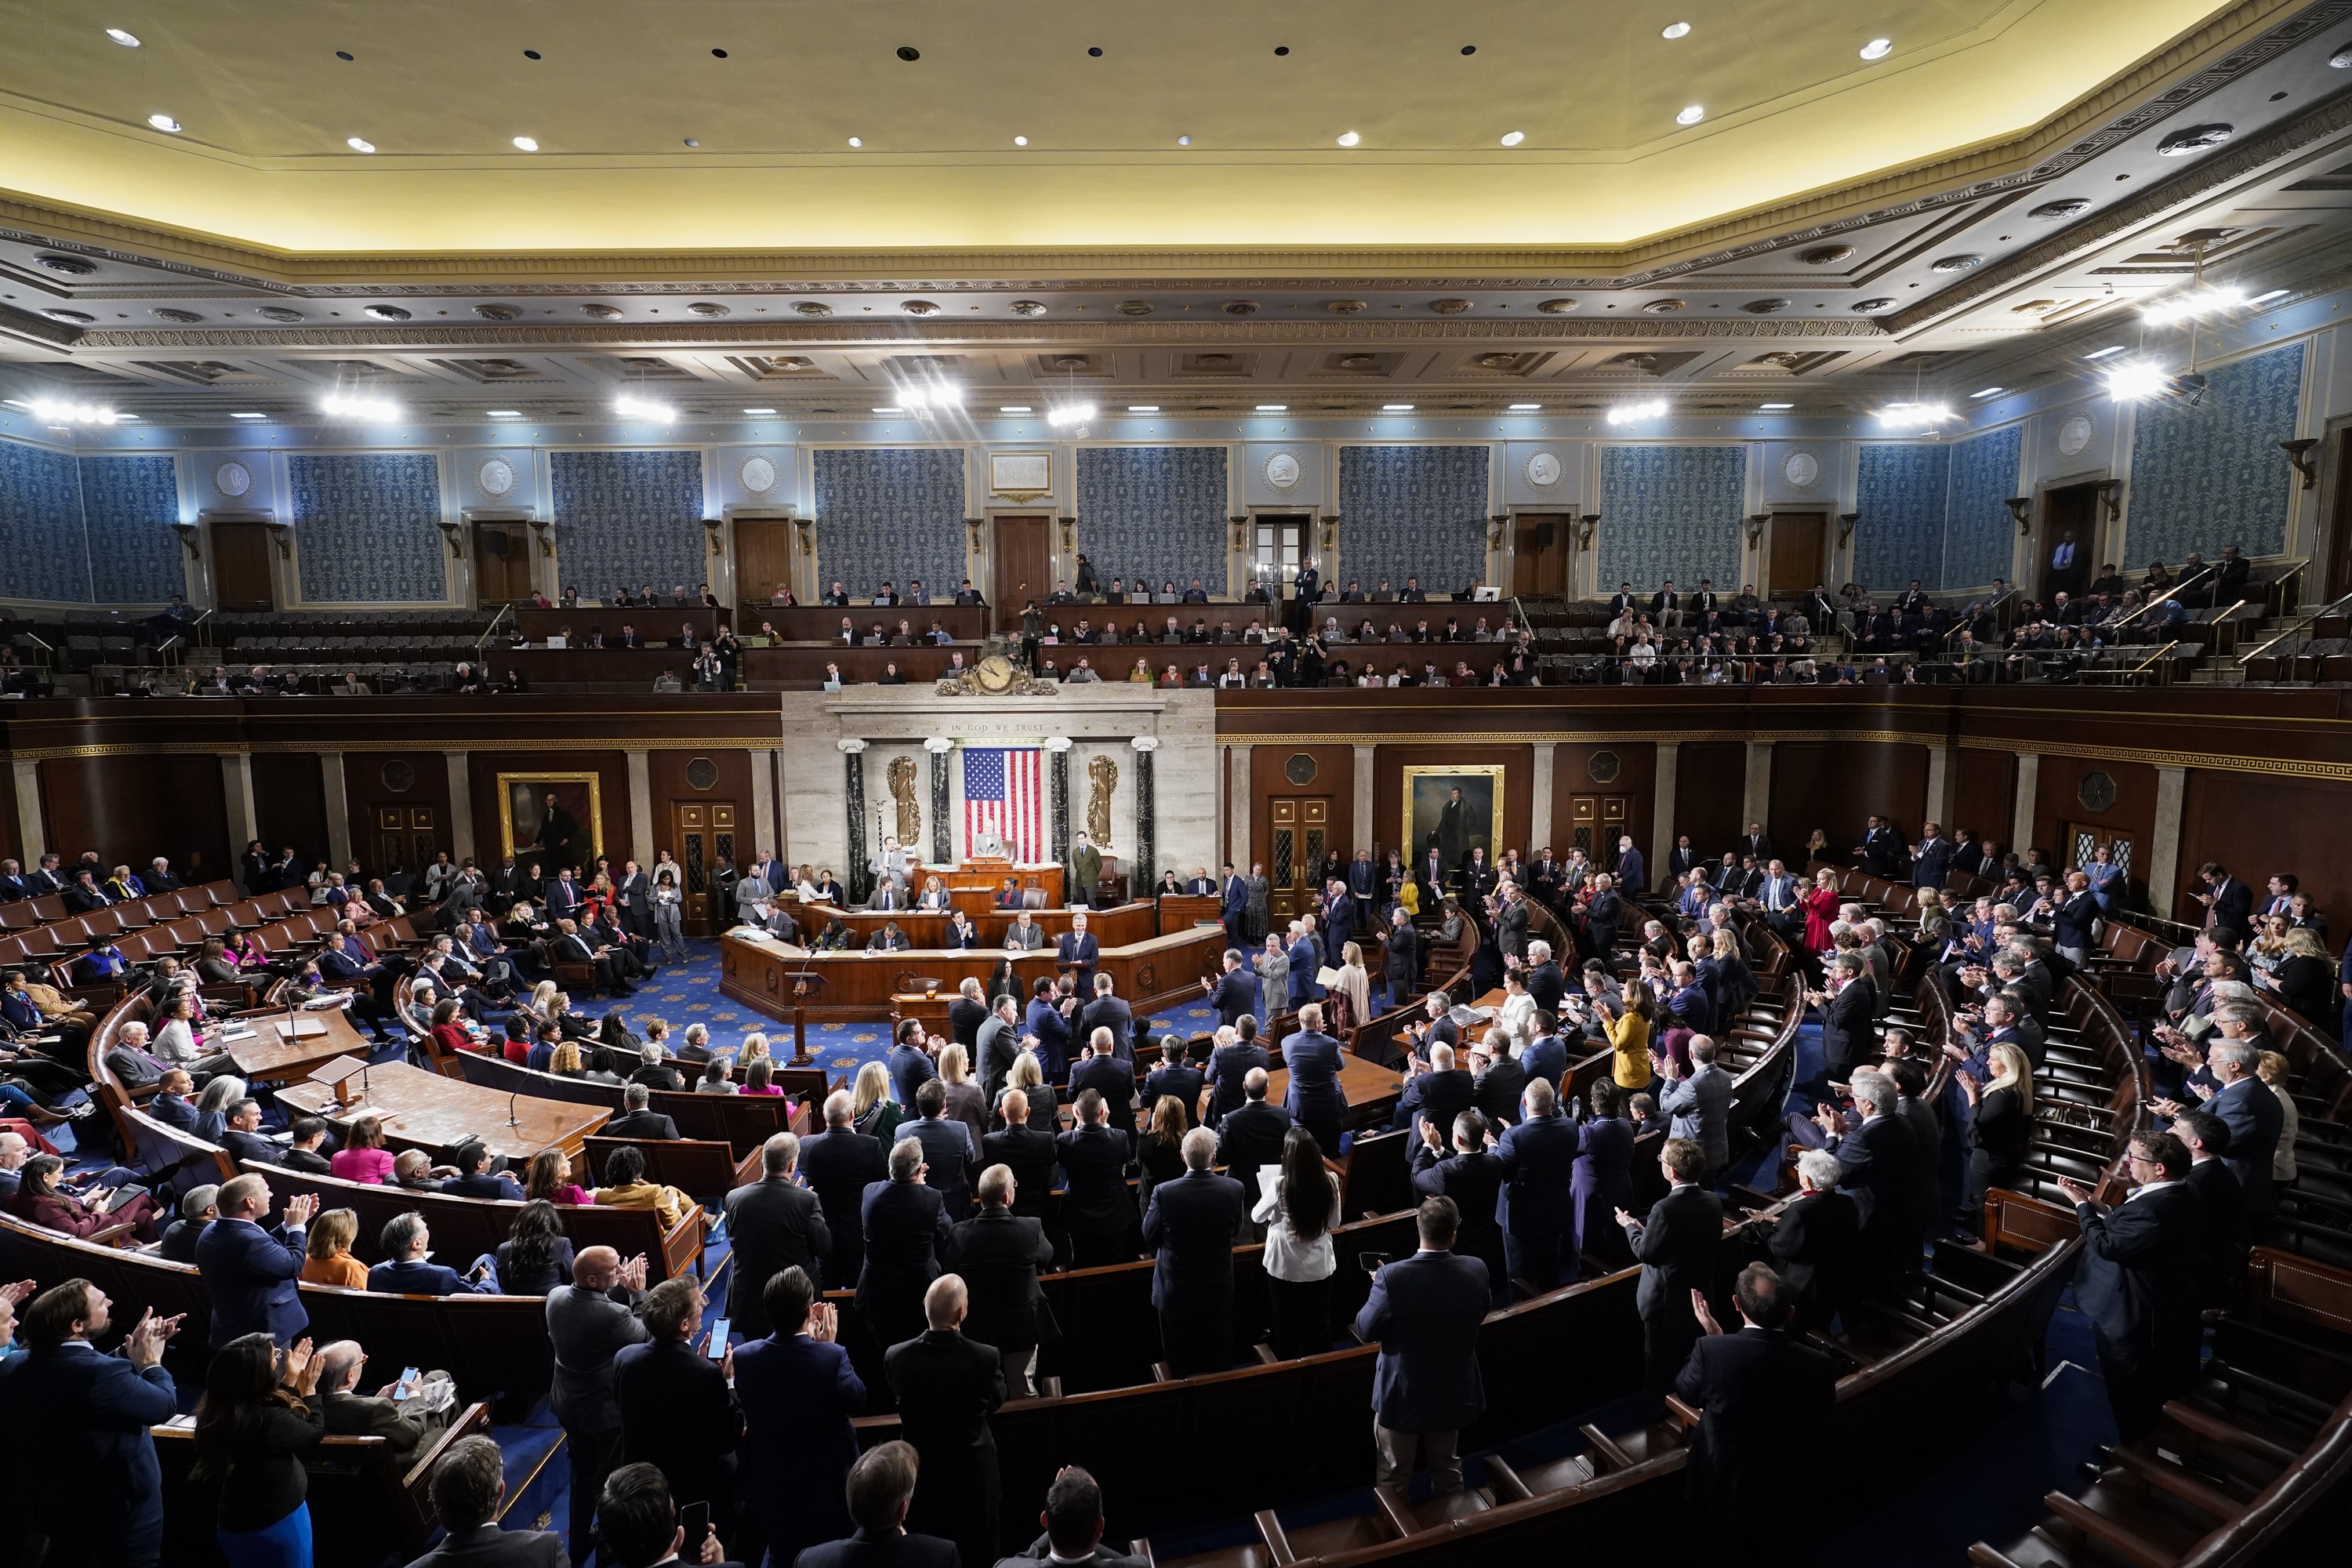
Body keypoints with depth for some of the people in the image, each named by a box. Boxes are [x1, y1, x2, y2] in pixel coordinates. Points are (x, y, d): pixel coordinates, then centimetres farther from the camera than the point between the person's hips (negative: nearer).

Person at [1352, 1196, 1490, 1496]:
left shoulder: (1393, 1276, -30)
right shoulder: (1476, 1271, -19)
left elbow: (1365, 1331, -17)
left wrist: (1378, 1289, -3)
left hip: (1402, 1395, -3)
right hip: (1453, 1392, 3)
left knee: (1394, 1477, 19)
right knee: (1447, 1466, 28)